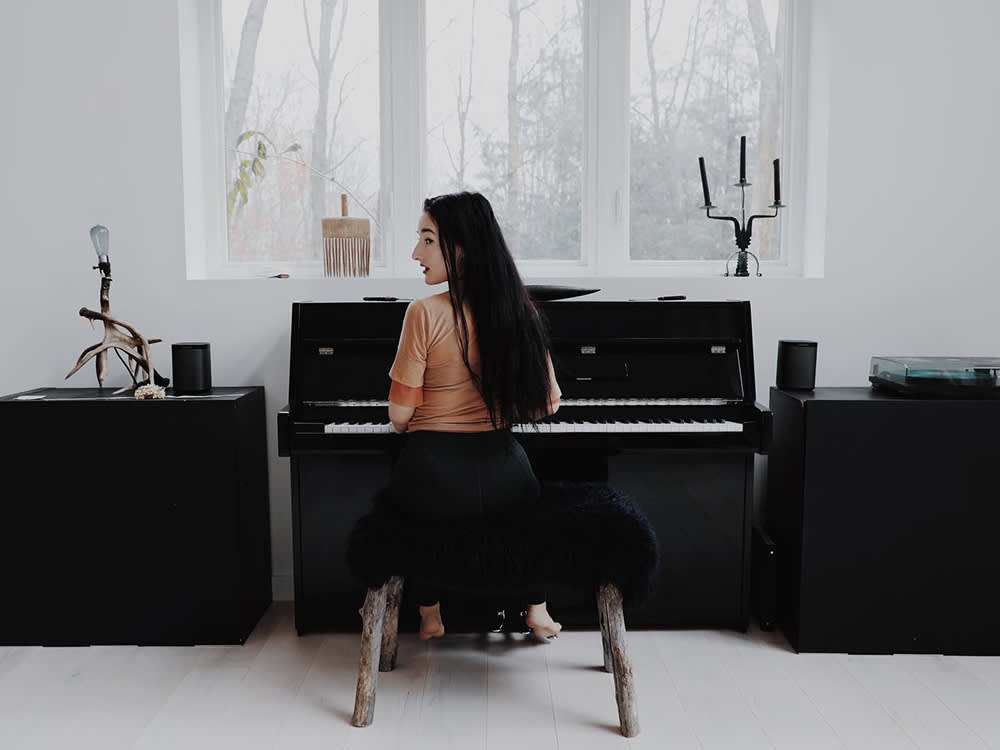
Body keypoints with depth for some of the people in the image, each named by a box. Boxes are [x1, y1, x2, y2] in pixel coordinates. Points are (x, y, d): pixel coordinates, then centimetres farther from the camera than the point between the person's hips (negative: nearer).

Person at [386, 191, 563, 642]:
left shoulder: (425, 312, -15)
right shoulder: (518, 309, -1)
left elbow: (400, 415, -9)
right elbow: (547, 402, 7)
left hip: (435, 484, -3)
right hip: (505, 484, 3)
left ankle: (429, 613, 32)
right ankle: (536, 608, 35)